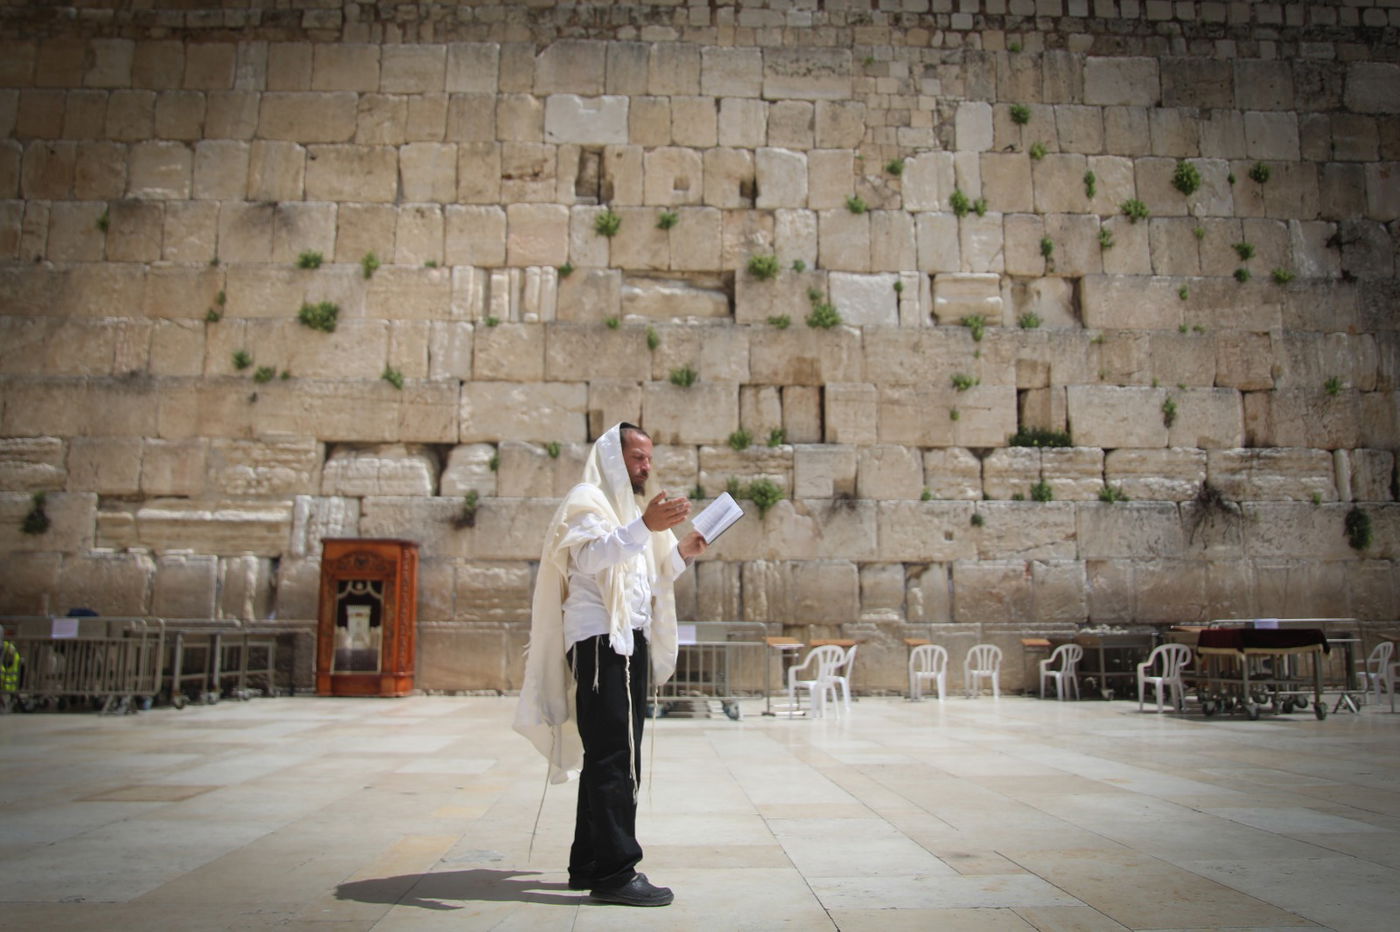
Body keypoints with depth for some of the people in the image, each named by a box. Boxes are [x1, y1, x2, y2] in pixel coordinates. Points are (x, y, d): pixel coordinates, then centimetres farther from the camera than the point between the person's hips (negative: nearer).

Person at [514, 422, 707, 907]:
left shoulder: (629, 507, 25)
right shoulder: (587, 500, -3)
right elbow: (588, 557, -23)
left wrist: (680, 554, 10)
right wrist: (644, 527, -34)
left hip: (630, 640, 9)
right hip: (599, 639, -9)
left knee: (613, 755, 9)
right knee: (613, 755, -13)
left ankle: (590, 864, 16)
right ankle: (614, 871, -11)